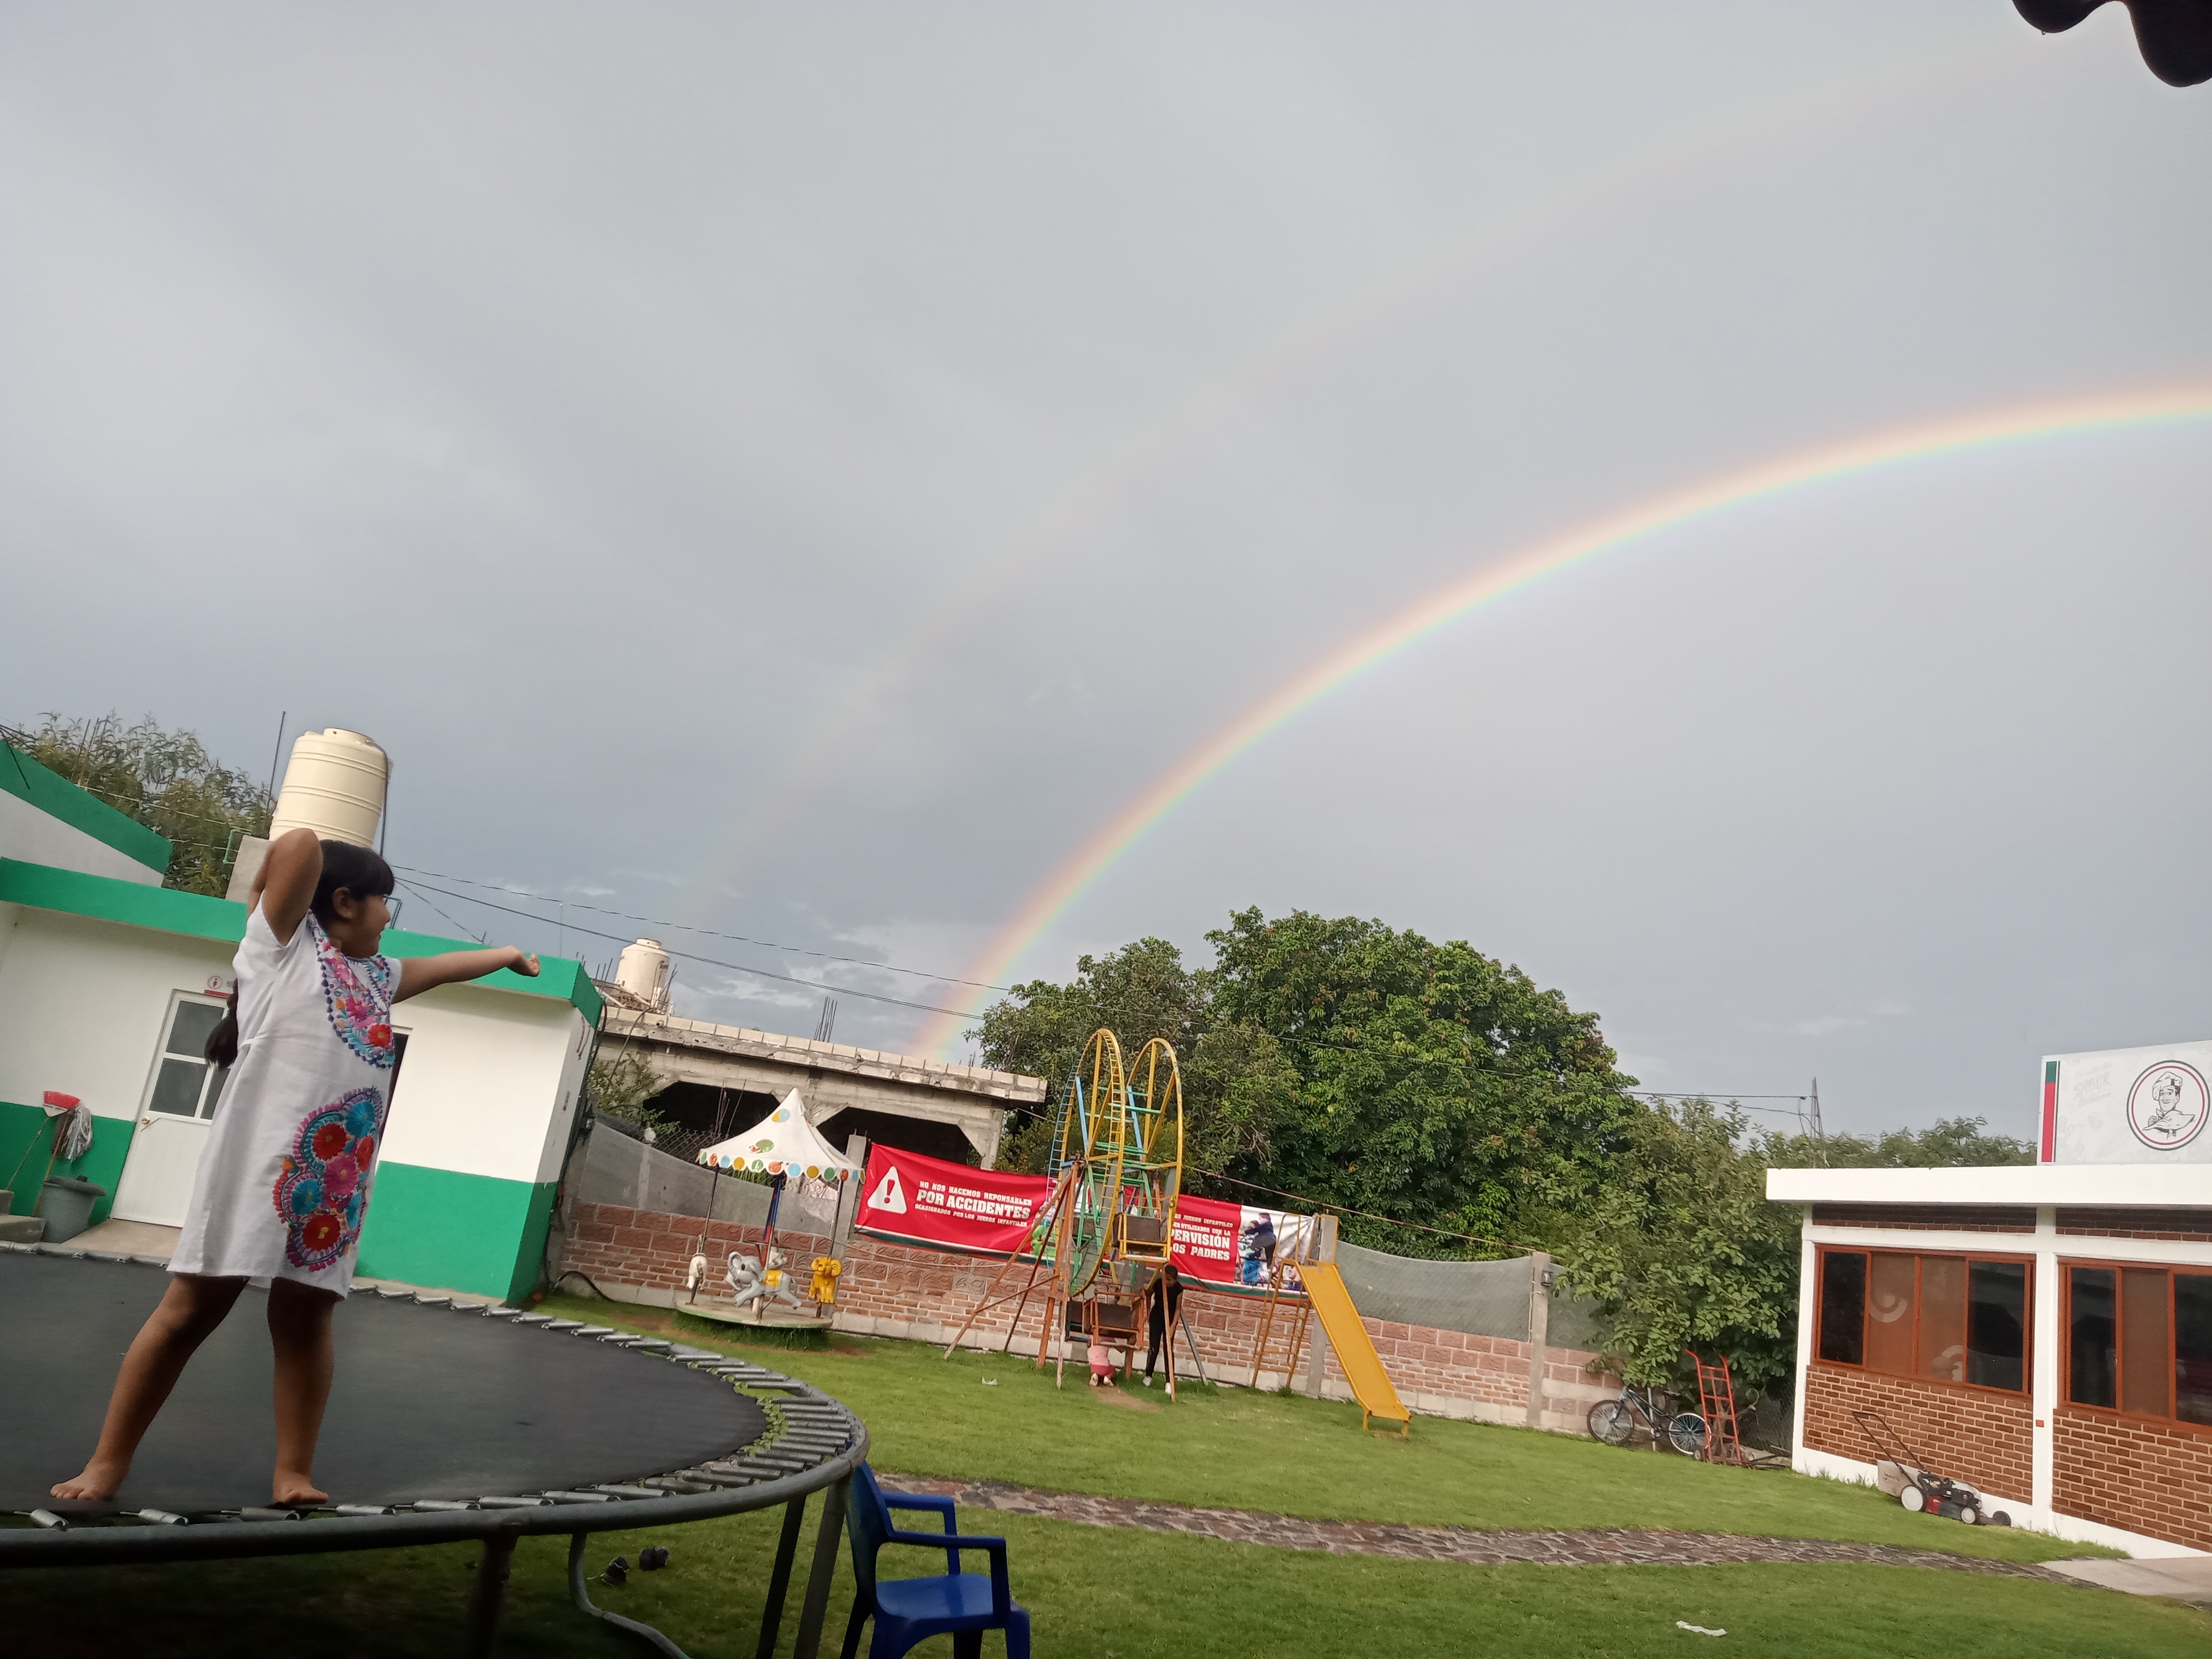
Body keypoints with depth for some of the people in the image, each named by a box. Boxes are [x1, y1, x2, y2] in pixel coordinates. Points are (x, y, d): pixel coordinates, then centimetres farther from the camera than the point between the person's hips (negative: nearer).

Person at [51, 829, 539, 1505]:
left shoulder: (378, 975, 23)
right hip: (259, 1158, -6)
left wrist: (508, 954, 51)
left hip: (340, 1175, 6)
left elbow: (443, 966, 39)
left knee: (305, 1319, 6)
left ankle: (294, 1476, 10)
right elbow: (300, 844, -8)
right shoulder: (284, 944, 3)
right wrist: (263, 900, 11)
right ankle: (107, 1464, 11)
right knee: (193, 1308, 0)